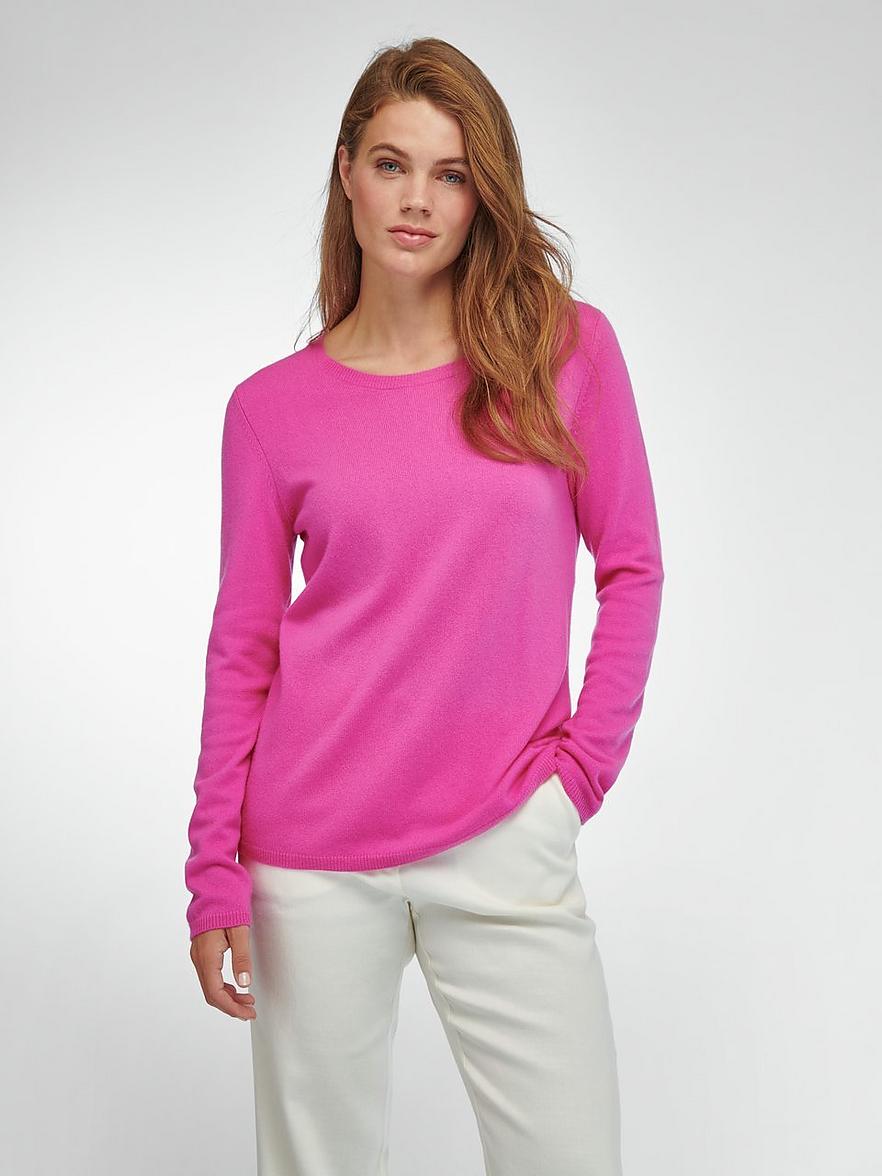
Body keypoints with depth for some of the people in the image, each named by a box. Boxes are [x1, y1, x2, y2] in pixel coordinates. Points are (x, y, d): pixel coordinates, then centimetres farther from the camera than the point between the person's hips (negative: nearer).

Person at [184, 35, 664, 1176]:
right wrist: (214, 871, 1)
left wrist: (584, 763, -2)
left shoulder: (567, 347, 1)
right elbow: (242, 649, 4)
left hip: (506, 842, 0)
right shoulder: (272, 408, 2)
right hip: (313, 861, 1)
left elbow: (631, 568, 6)